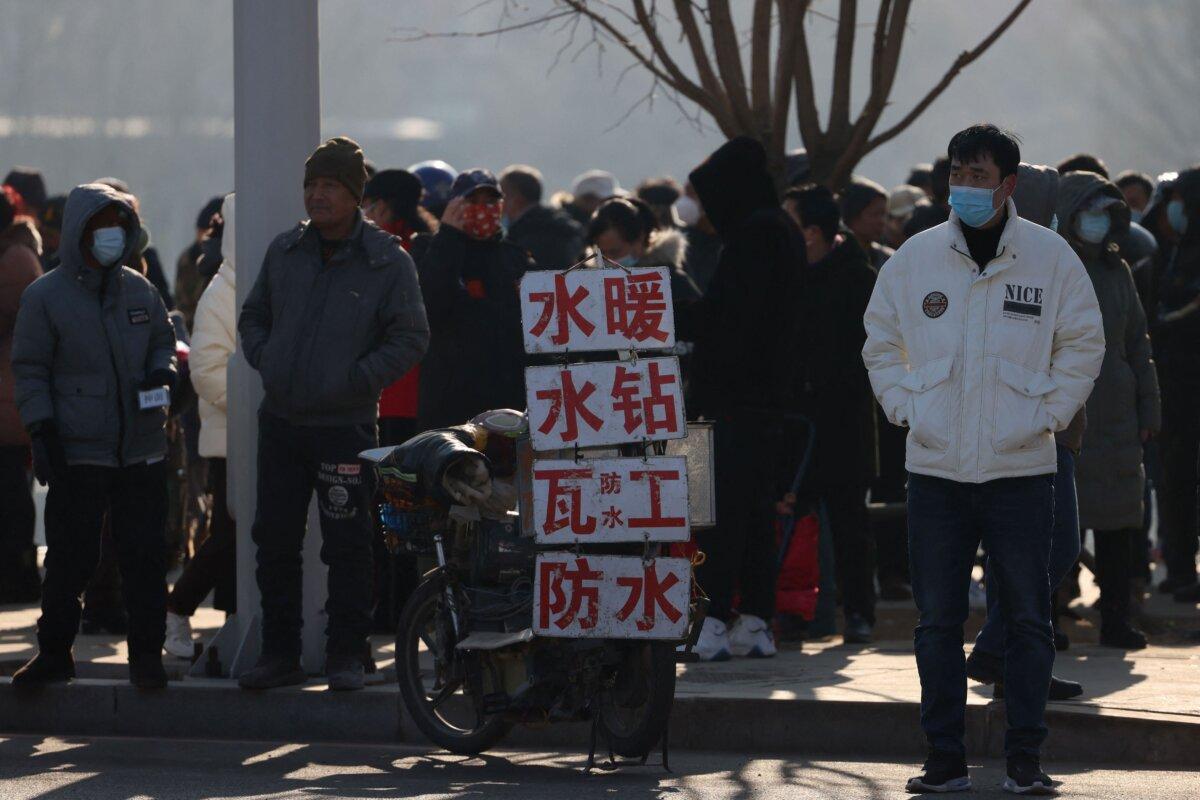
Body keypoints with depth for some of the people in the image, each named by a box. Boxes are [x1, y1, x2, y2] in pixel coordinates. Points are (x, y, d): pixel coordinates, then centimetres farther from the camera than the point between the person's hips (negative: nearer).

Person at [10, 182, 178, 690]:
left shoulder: (139, 291, 10)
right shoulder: (45, 297, -3)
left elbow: (162, 339, 22)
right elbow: (29, 370, -2)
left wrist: (163, 369, -1)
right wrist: (42, 432, -10)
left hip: (141, 452, 4)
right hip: (77, 453, -4)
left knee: (144, 554, 3)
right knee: (70, 558, -1)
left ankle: (146, 657, 11)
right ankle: (54, 654, 12)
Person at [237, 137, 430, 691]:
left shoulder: (388, 263, -4)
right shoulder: (284, 252, 9)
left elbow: (410, 338, -5)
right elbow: (253, 316, 21)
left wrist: (356, 380, -12)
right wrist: (266, 363, 4)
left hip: (345, 426, -4)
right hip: (280, 421, 4)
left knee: (347, 547, -2)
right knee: (274, 541, 6)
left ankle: (346, 656, 8)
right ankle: (279, 655, 15)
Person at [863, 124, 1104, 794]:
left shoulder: (1051, 257, 0)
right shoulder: (915, 259, 5)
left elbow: (1083, 344, 6)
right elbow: (882, 343, 16)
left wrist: (1048, 415, -3)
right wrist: (906, 408, 3)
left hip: (1020, 468, -2)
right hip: (936, 469, 2)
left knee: (1028, 618, 0)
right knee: (938, 621, 3)